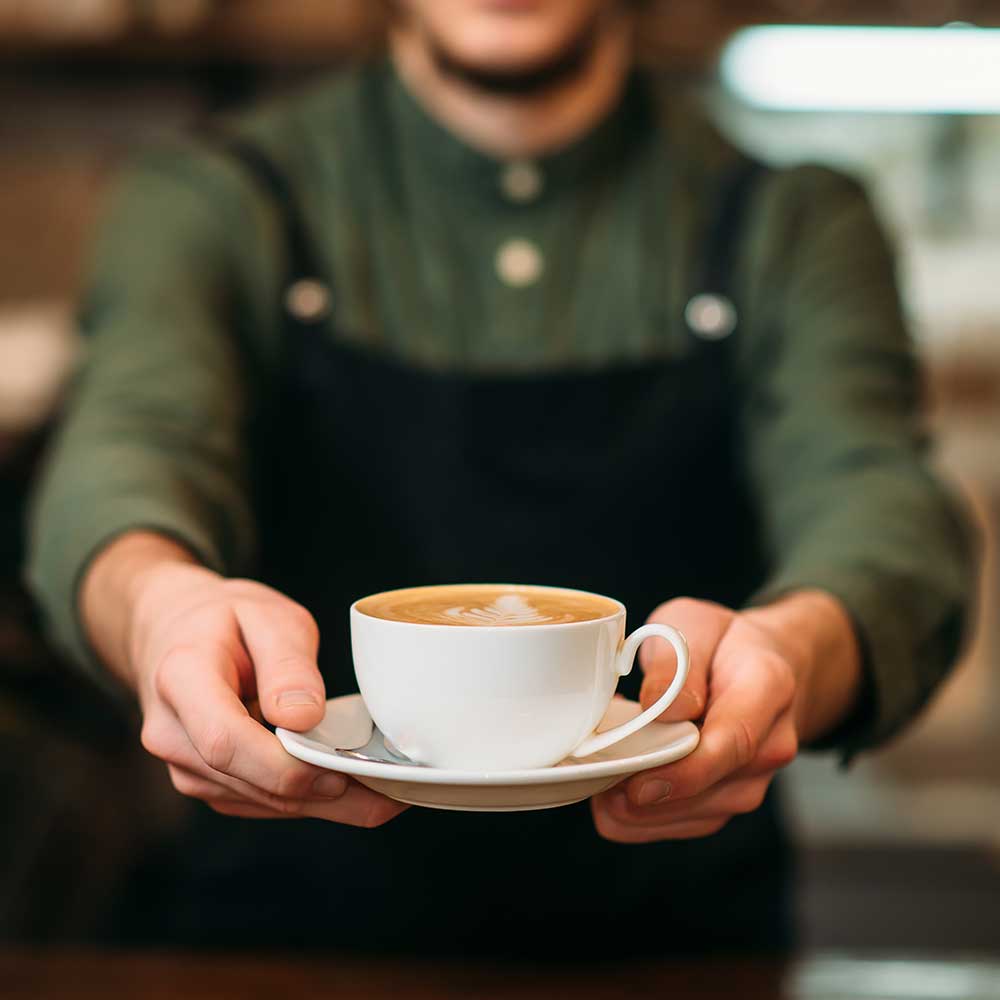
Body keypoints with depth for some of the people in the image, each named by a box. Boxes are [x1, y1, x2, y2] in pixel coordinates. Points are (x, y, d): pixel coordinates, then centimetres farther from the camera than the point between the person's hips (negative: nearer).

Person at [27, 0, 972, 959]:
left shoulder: (791, 228, 5)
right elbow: (135, 442, -15)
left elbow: (878, 499, -11)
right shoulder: (211, 202, 3)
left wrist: (798, 648, -34)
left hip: (673, 935, 1)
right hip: (283, 923, 0)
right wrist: (156, 600, -38)